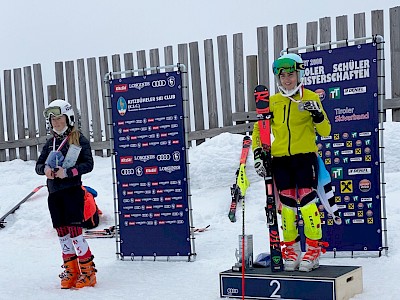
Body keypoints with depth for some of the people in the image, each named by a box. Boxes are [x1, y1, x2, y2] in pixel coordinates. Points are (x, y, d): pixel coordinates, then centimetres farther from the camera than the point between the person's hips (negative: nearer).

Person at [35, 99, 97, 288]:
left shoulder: (79, 140, -2)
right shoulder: (50, 143, 16)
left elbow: (88, 164, -9)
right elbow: (38, 165, 15)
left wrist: (68, 172, -20)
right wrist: (45, 169, -8)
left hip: (72, 190, -6)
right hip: (54, 193, 6)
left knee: (74, 230, -10)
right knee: (62, 232, 8)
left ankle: (87, 271, -1)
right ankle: (70, 269, 18)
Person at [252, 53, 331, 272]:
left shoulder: (310, 98, 3)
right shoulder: (273, 102, 10)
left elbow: (325, 132, 0)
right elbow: (258, 129, 16)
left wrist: (317, 114, -19)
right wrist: (258, 154, 3)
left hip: (305, 156, -3)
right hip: (280, 158, 3)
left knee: (306, 200, -11)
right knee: (287, 204, 4)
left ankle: (314, 250, -2)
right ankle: (291, 250, 13)